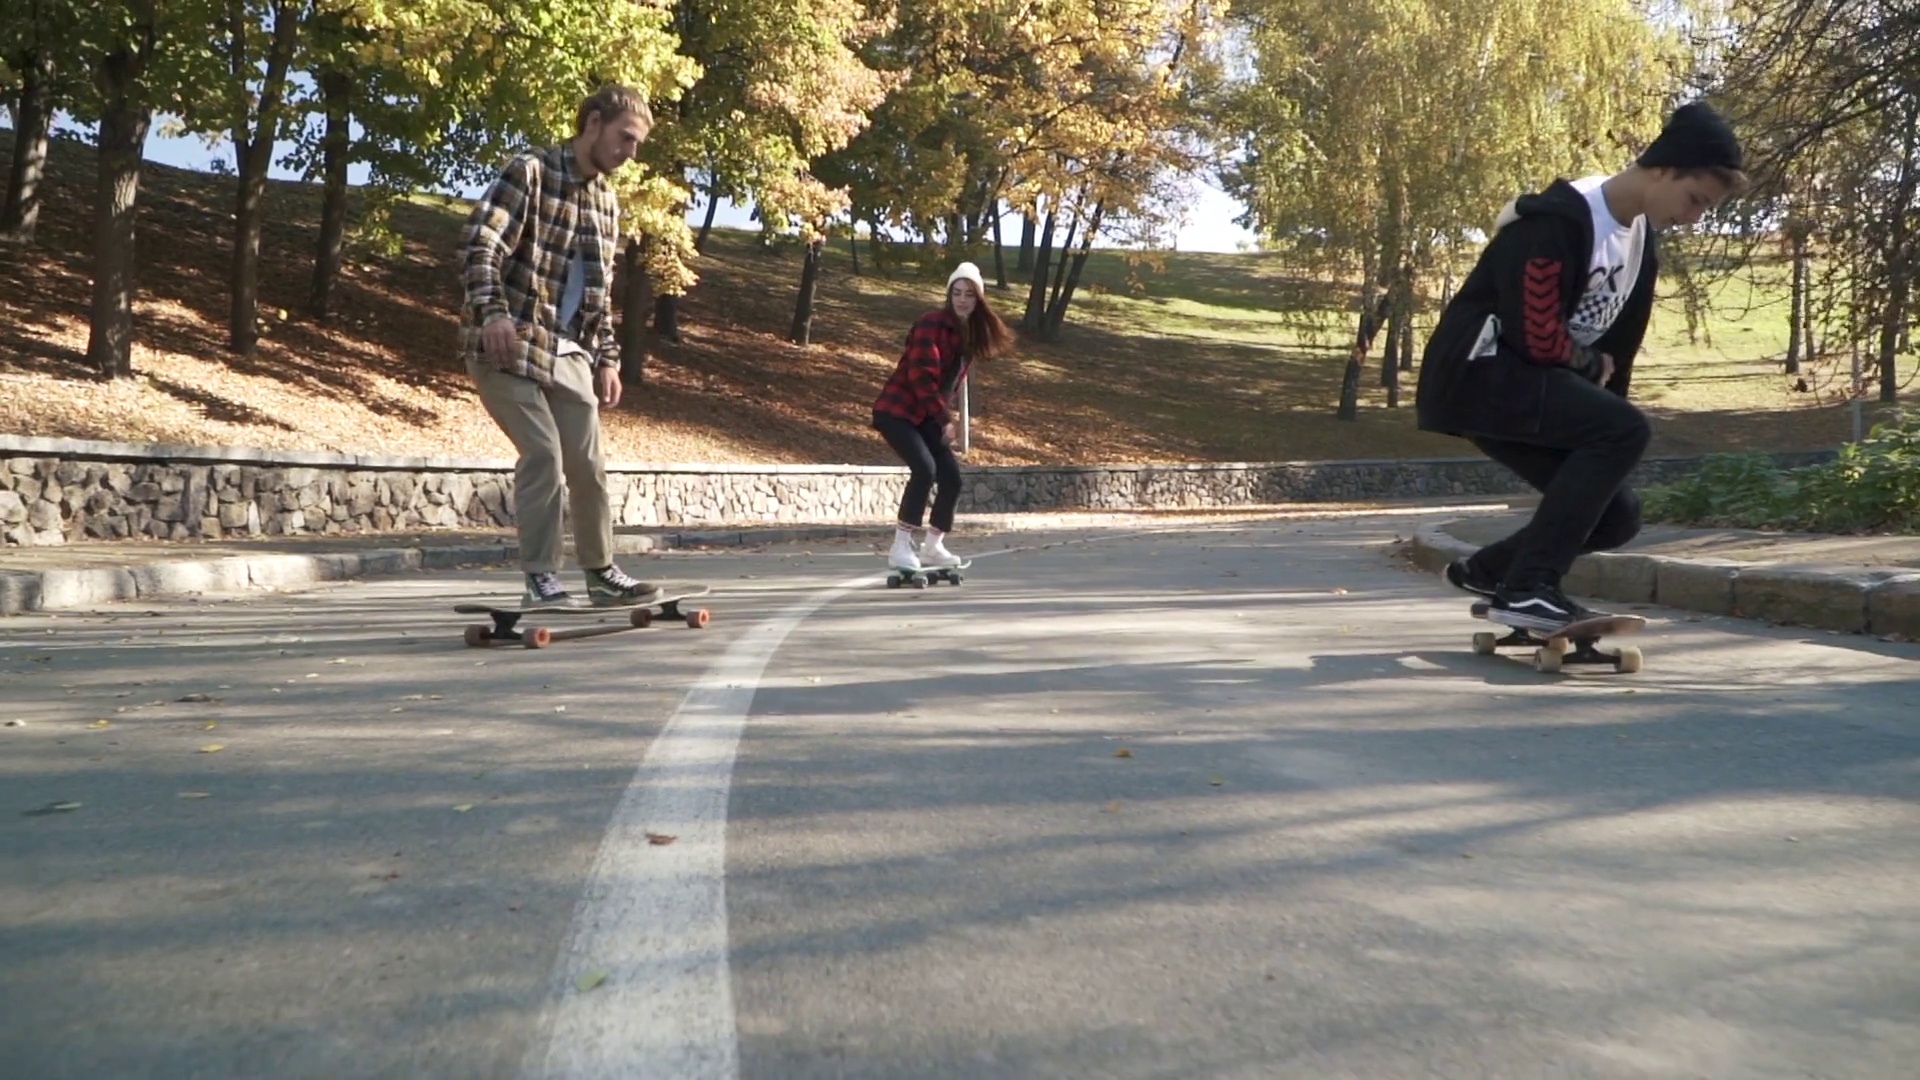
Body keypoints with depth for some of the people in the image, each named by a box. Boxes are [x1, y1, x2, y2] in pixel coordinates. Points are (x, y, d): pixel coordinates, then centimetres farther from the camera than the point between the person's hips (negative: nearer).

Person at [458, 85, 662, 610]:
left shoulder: (607, 202, 15)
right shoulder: (530, 172, -6)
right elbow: (478, 244, -16)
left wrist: (607, 358, 15)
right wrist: (492, 311, -29)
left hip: (568, 353, 7)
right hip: (508, 343, -7)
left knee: (588, 463, 6)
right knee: (543, 452, -14)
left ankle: (602, 573, 19)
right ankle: (540, 579, -5)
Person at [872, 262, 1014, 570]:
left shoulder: (971, 333, 8)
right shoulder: (931, 323, -17)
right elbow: (921, 375, -23)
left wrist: (943, 414, 5)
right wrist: (944, 418, -20)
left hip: (927, 416, 8)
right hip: (897, 410, -8)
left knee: (952, 477, 2)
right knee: (925, 468, -24)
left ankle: (933, 546, 17)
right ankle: (901, 545, -15)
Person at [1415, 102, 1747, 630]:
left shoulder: (1642, 244, 11)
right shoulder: (1559, 219, -18)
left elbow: (1618, 352, 14)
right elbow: (1536, 337, -21)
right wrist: (1594, 367, -4)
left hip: (1530, 384, 9)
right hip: (1474, 374, -9)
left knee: (1617, 513, 2)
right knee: (1624, 430, -25)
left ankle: (1486, 569, 21)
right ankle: (1529, 587, -23)